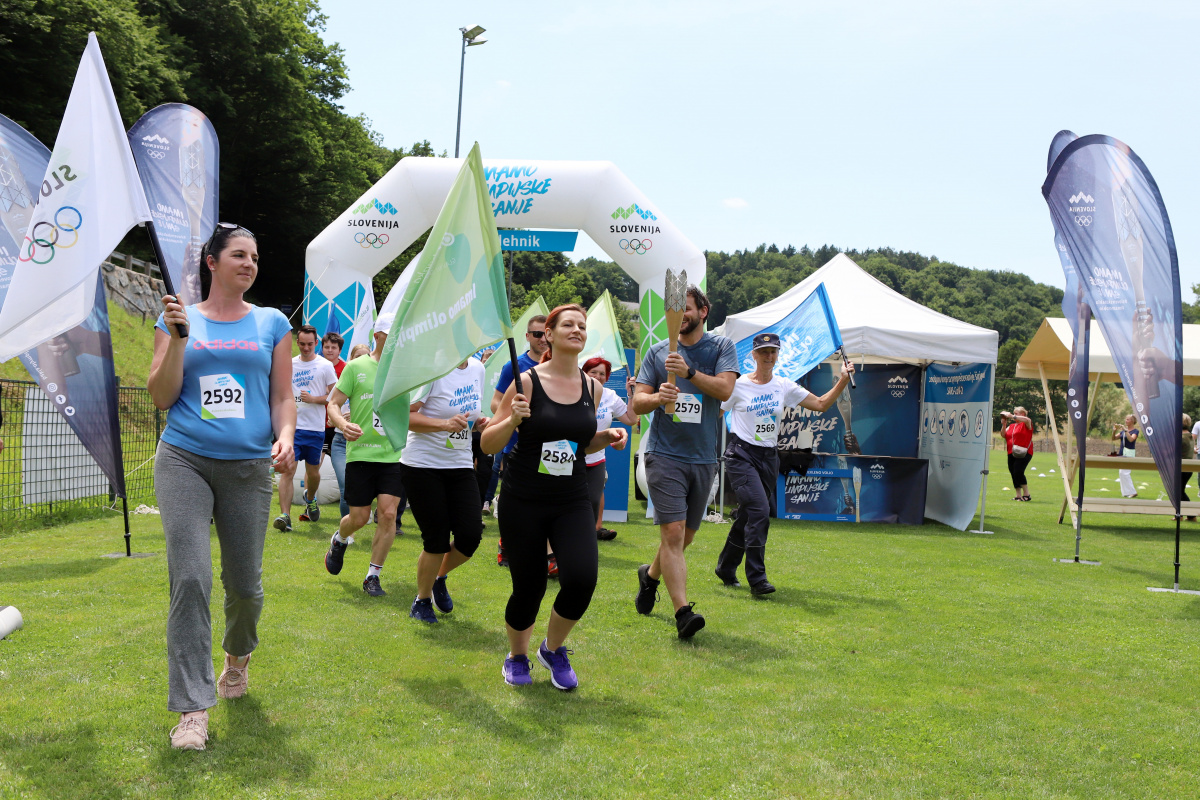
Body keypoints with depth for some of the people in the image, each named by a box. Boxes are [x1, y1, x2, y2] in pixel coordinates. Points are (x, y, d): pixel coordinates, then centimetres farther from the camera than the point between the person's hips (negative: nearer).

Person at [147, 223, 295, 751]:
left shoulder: (272, 323, 11)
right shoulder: (180, 319, 8)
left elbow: (282, 396, 11)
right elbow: (162, 397, 3)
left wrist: (285, 437, -9)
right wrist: (177, 337, -9)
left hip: (248, 466, 1)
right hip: (184, 460, -1)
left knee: (244, 584, 6)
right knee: (190, 579, -12)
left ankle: (238, 655, 39)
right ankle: (193, 709, -7)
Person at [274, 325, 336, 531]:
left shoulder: (325, 366, 1)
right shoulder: (289, 364, 10)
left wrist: (314, 399, -14)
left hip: (315, 428, -1)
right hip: (291, 425, 1)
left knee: (312, 471, 12)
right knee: (287, 470, -11)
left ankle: (310, 499, 42)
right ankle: (285, 515, -15)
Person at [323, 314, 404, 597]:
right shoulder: (356, 367, 0)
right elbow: (333, 404, -1)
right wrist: (343, 424, -21)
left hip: (395, 454, 2)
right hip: (361, 453, -2)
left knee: (388, 514, -9)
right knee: (359, 518, 2)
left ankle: (373, 576, 6)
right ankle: (339, 541, 40)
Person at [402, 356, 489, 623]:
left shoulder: (477, 368, 6)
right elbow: (403, 415, -18)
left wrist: (480, 422, 0)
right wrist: (444, 424, -30)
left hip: (460, 466, 6)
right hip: (423, 465, -6)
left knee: (470, 536, -5)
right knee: (436, 541, -3)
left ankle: (439, 577, 26)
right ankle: (422, 601, 22)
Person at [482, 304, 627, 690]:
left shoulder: (592, 387, 5)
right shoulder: (527, 382, -8)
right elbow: (488, 444, -6)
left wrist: (607, 438, 2)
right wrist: (513, 419, -23)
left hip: (572, 502, 3)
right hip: (523, 501, -3)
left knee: (581, 579, -17)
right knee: (528, 588, 1)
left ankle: (554, 648, 13)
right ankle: (517, 656, 33)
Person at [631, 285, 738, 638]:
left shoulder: (722, 348, 5)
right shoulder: (657, 352, 7)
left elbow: (724, 389, -12)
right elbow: (637, 402, 5)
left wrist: (689, 372, -24)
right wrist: (657, 397, -16)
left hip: (703, 457, 2)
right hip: (665, 454, -2)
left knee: (685, 536, 14)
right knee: (673, 533, -15)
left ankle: (650, 575, 41)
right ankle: (683, 612, -16)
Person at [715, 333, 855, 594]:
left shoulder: (785, 387, 7)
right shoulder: (738, 385, -4)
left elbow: (821, 404, 7)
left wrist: (843, 380, -3)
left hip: (769, 458, 5)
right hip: (741, 455, -5)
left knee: (747, 516, 9)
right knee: (759, 511, -20)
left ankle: (725, 569, 27)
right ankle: (757, 579, -15)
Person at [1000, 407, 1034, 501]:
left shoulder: (1026, 424, 2)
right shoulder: (1011, 426, 20)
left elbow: (1027, 419, -21)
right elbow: (1004, 435, 13)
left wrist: (1012, 416, -21)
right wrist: (1004, 424, 0)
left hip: (1023, 453, -7)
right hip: (1011, 454, 7)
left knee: (1018, 472, -19)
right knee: (1013, 474, 6)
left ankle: (1026, 494, -11)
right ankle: (1018, 495, 14)